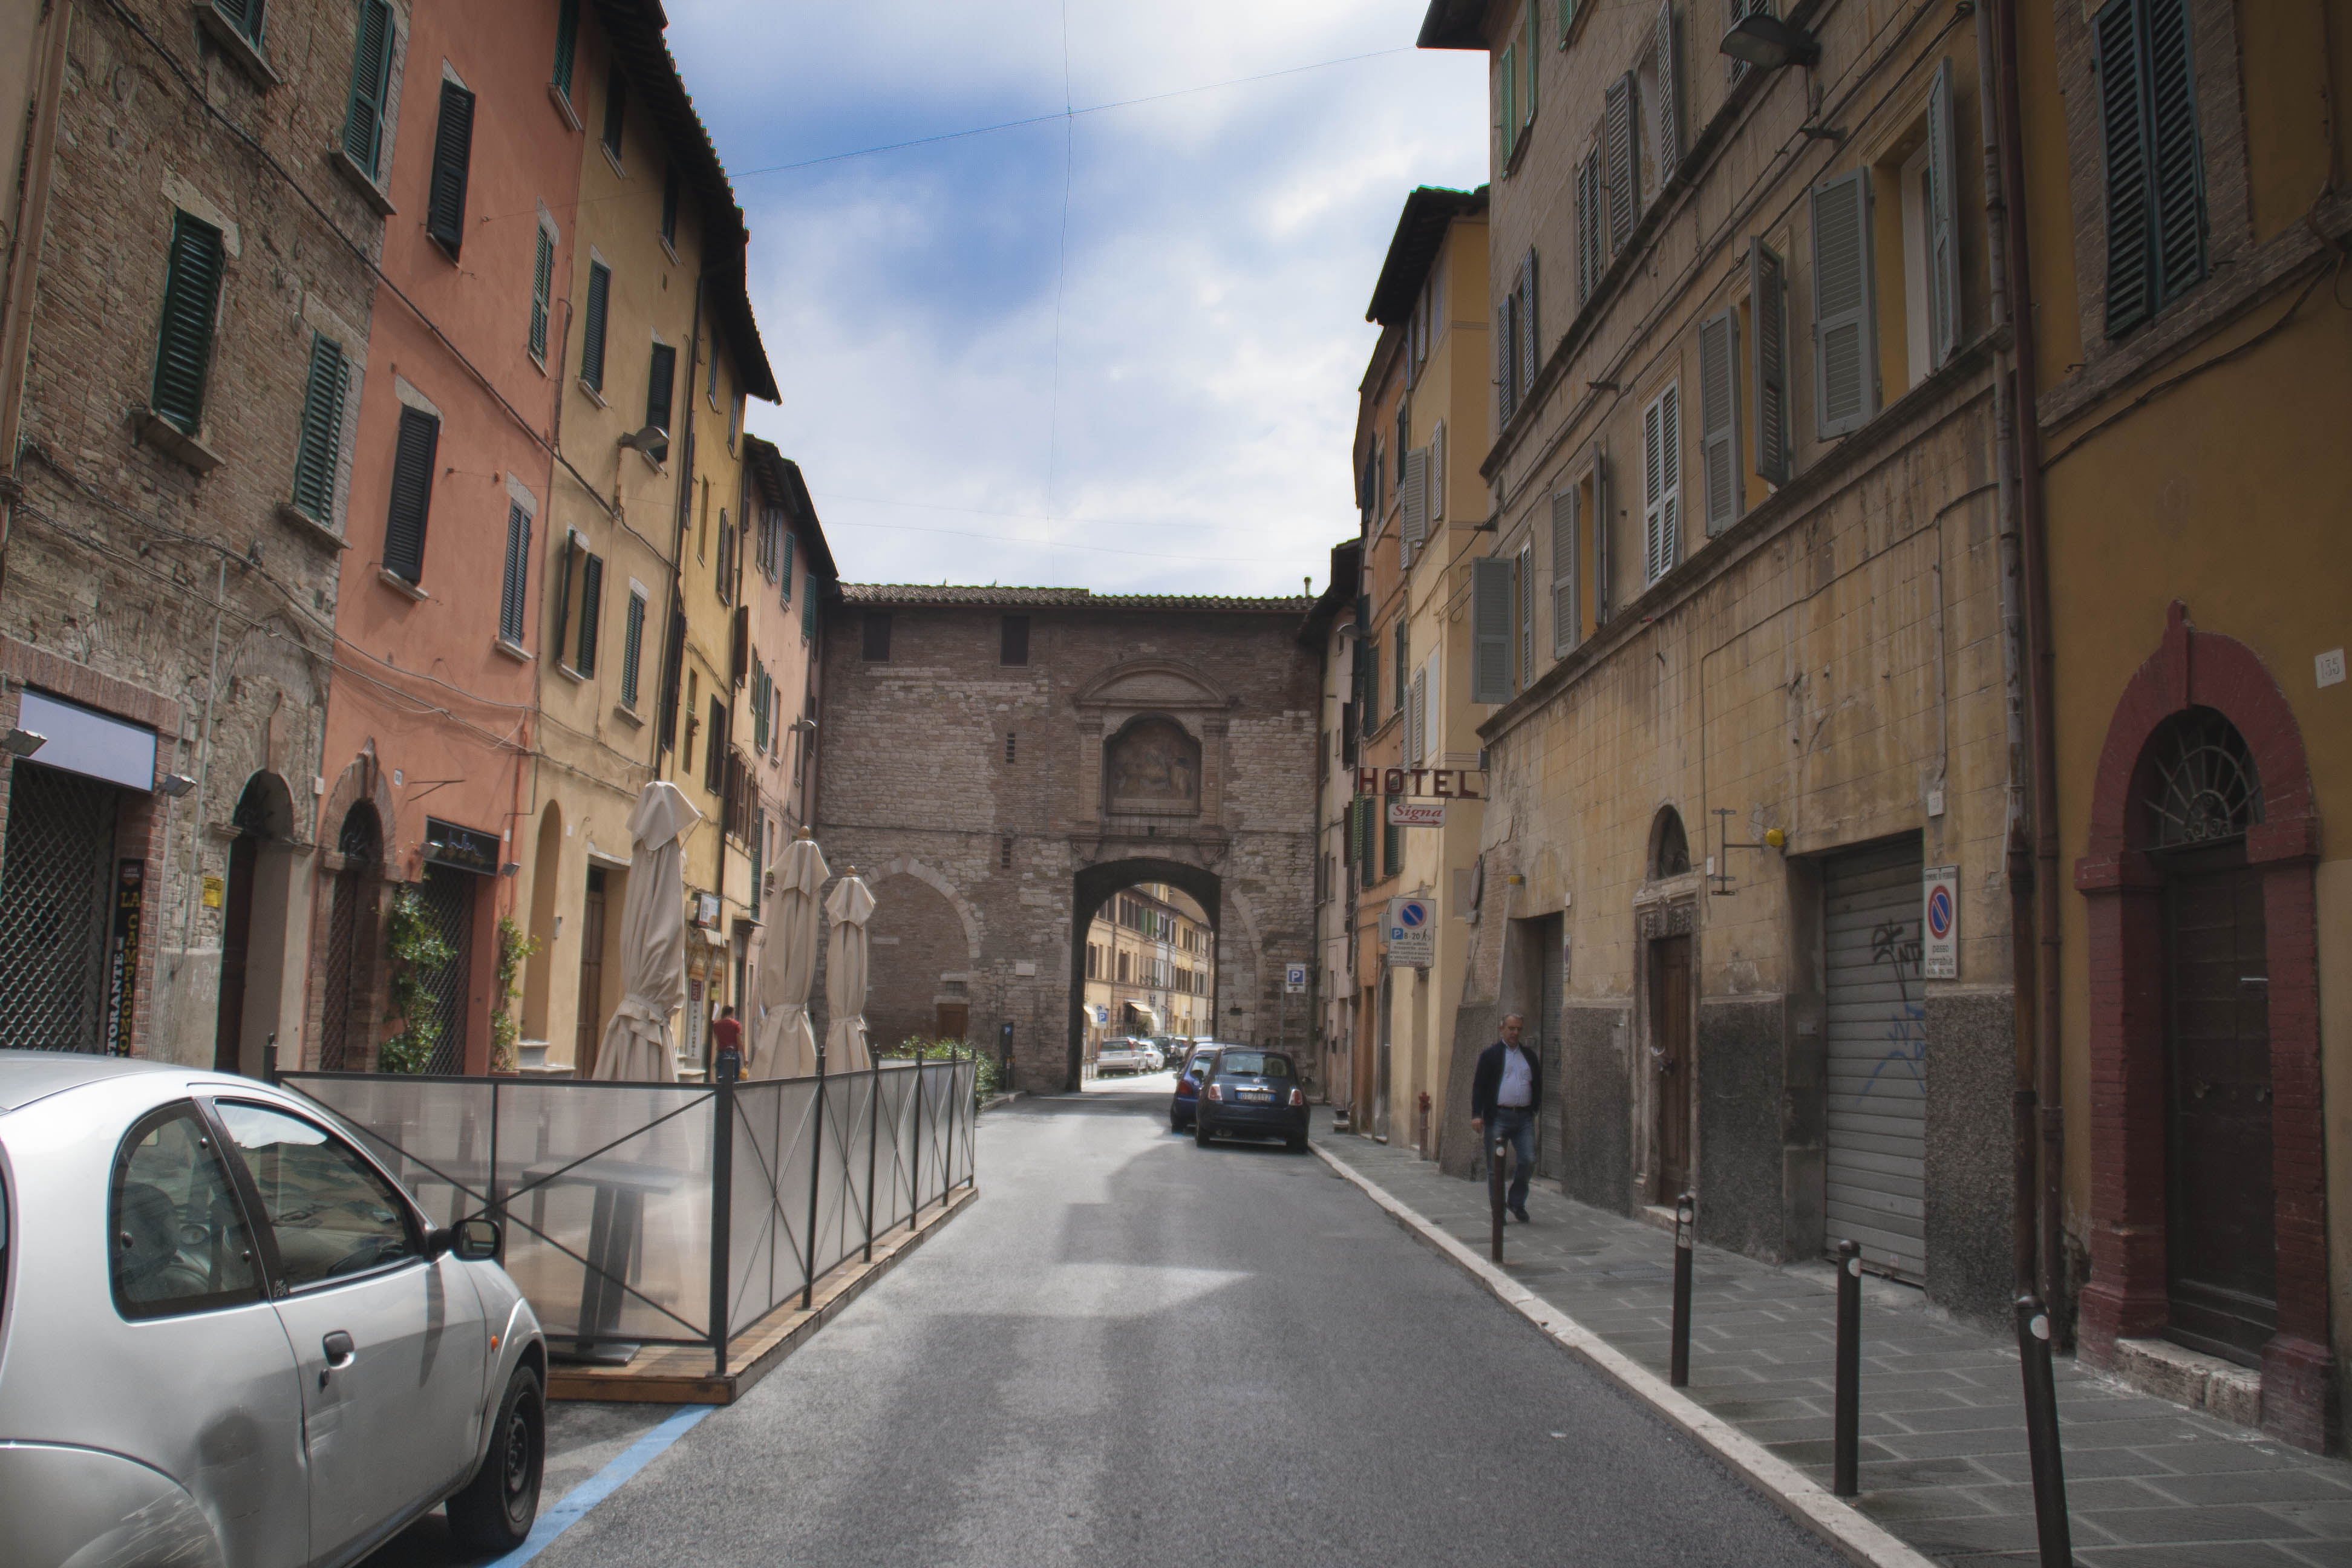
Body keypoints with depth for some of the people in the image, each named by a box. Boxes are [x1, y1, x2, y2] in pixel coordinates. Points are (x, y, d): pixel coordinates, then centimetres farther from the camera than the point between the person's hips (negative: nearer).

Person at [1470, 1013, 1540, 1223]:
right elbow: (1479, 1085, -2)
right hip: (1498, 1117, -3)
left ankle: (1517, 1202, 14)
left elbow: (1538, 1084, 21)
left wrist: (1535, 1109, 8)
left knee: (1528, 1161, -6)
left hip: (1524, 1117, 3)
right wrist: (1477, 1115, -10)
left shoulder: (1530, 1056, 15)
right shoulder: (1490, 1054, 3)